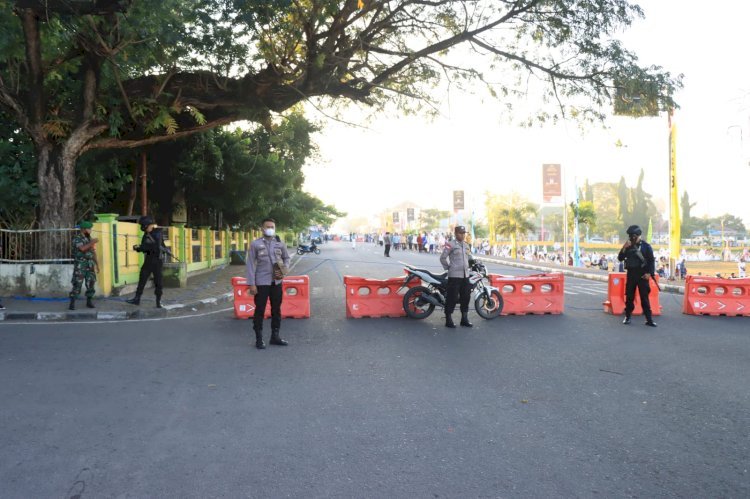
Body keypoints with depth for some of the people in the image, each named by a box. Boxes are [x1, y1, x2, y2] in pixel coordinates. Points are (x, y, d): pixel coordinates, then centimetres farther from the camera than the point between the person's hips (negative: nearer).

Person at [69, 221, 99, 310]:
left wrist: (97, 264, 13)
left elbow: (93, 252, 15)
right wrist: (92, 242, -21)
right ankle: (72, 303, -5)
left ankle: (89, 301, 15)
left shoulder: (89, 238, 11)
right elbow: (82, 248, -27)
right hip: (80, 265, -6)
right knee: (77, 284, -9)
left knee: (91, 283, 4)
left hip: (90, 265, 6)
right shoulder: (77, 238, -9)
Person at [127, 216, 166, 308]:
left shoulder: (158, 233, -13)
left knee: (158, 282, -1)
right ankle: (137, 299, 12)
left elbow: (156, 247, -25)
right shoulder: (146, 234, 9)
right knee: (142, 279, 5)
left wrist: (141, 247, -21)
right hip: (148, 261, 6)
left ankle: (158, 301, 6)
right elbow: (144, 247, 12)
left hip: (158, 261, -6)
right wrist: (138, 248, -10)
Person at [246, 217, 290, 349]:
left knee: (276, 309, 11)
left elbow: (286, 258, 18)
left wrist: (284, 270, -2)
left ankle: (275, 336, 24)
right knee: (260, 310, 1)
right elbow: (251, 265, -5)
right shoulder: (255, 244, -5)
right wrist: (252, 284, -10)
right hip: (261, 283, -4)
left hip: (277, 282, 4)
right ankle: (259, 339, 11)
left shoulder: (280, 244, 5)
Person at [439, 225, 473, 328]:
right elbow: (443, 258, -7)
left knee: (466, 297, 10)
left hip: (465, 275, 7)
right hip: (454, 275, -7)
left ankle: (464, 319, 20)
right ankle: (448, 320, 2)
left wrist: (469, 266, 17)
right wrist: (448, 267, -3)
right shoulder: (451, 245, -6)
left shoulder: (466, 245, 15)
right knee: (452, 298, -5)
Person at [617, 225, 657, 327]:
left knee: (644, 298, -4)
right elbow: (620, 258, 4)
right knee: (629, 297, 7)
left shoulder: (646, 246, -2)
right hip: (631, 274, 3)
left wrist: (649, 273, -12)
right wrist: (624, 248, -10)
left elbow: (651, 260, -3)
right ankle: (627, 317, 18)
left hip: (642, 275, -3)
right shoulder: (628, 246, 8)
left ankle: (649, 319, -1)